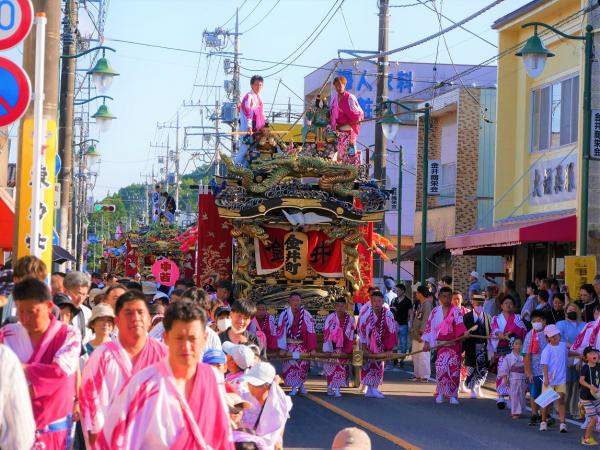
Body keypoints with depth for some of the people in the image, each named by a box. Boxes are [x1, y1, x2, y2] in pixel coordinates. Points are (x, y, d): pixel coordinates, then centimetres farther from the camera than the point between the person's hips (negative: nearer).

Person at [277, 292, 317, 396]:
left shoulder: (306, 315, -10)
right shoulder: (284, 314, -8)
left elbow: (311, 332, -11)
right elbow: (281, 331, -7)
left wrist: (312, 348, -15)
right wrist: (282, 348, -11)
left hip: (303, 344, 0)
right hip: (289, 344, 0)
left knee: (303, 364, 2)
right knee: (289, 364, -6)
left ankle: (301, 384, 22)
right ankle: (294, 387, 2)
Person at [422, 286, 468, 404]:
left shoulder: (456, 311, -1)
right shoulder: (435, 311, 8)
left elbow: (460, 324, -17)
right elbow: (429, 327, 10)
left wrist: (464, 332, -37)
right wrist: (427, 342, 3)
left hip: (454, 344, -2)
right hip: (440, 344, 2)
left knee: (453, 369, -3)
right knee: (440, 367, -9)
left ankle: (452, 395, 7)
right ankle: (441, 393, 6)